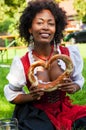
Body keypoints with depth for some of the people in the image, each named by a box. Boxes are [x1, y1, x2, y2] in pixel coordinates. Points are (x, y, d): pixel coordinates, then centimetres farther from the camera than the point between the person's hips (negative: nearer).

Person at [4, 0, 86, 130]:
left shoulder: (70, 53, -11)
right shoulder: (22, 63, -16)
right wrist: (31, 96, -21)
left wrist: (73, 87, -16)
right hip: (36, 115, -3)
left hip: (64, 109, 3)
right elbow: (11, 95, -3)